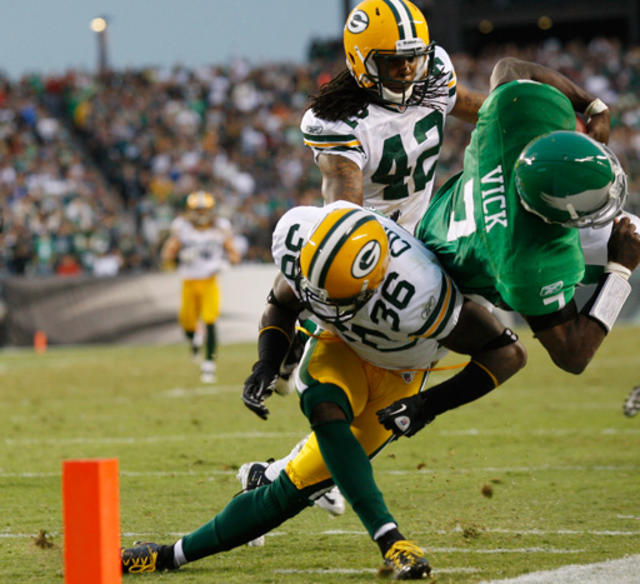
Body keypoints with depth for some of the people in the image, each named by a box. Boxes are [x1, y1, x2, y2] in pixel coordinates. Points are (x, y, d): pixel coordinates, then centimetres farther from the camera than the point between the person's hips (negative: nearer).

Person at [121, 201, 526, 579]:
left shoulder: (415, 298, -43)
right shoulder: (303, 239, -29)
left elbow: (509, 353, -29)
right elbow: (281, 307, -3)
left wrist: (431, 405, -31)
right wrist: (267, 365, -22)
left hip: (394, 375, -3)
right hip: (341, 347, 3)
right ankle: (390, 540, -31)